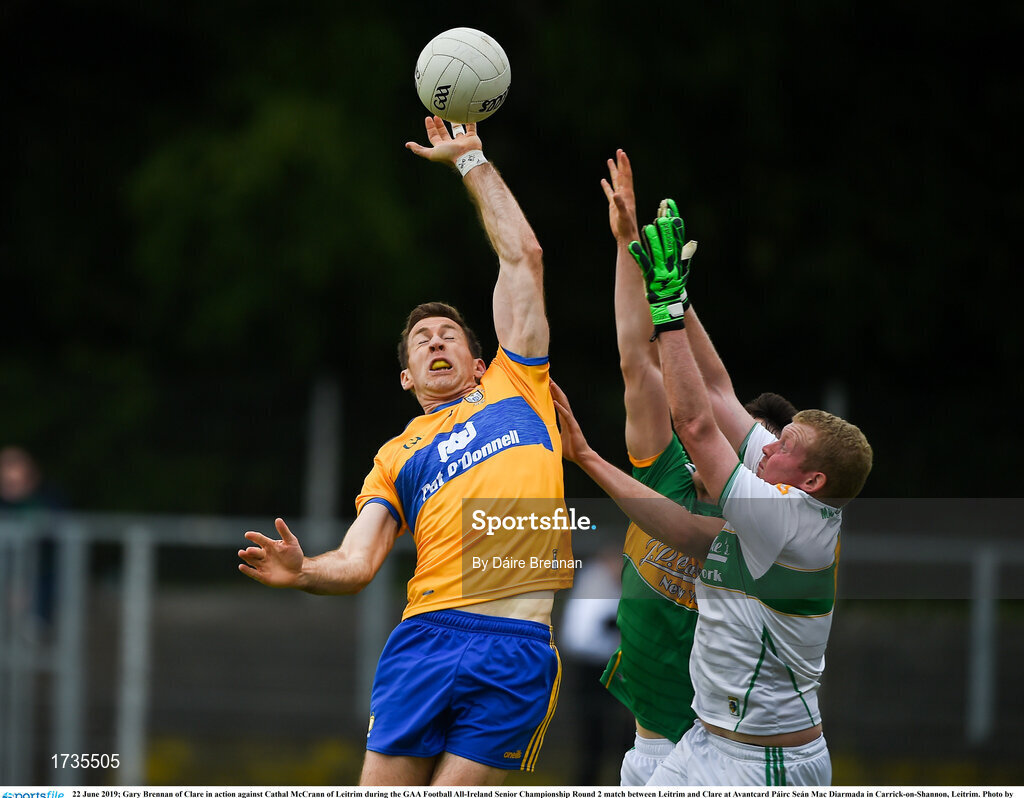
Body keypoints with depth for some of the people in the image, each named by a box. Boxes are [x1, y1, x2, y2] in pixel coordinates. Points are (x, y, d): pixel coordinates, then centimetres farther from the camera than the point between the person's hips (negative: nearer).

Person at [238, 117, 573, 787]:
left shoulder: (513, 390, 21)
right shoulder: (396, 456, 23)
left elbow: (522, 257, 19)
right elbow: (356, 563, 10)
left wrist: (472, 160, 25)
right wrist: (301, 571, -12)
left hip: (517, 648, -2)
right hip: (426, 635, 2)